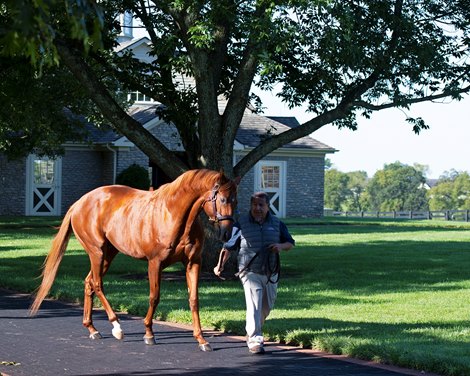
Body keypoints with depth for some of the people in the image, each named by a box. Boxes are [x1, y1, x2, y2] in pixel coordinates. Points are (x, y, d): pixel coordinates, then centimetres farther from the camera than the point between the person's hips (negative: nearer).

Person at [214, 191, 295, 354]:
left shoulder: (277, 224, 4)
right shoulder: (241, 224, -4)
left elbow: (290, 243, 10)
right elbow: (228, 246, 1)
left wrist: (281, 246, -12)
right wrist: (220, 265, -10)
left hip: (271, 273, 4)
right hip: (250, 272, -4)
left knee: (266, 307, 16)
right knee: (254, 306, -15)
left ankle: (252, 333, 39)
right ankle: (255, 341, -13)